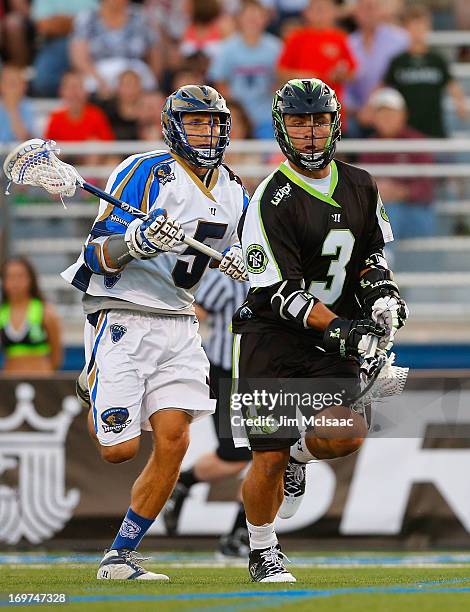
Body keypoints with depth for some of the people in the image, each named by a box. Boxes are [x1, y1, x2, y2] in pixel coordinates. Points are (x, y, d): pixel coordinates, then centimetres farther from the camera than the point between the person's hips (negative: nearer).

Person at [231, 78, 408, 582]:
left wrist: (380, 289, -1)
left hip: (331, 338, 4)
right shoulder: (271, 201, -15)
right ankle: (262, 553, 20)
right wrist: (337, 327, -27)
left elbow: (372, 250, 20)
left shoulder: (360, 186, 4)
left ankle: (300, 453, 18)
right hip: (270, 337, -4)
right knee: (268, 460, -4)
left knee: (346, 434, -18)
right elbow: (280, 291, -18)